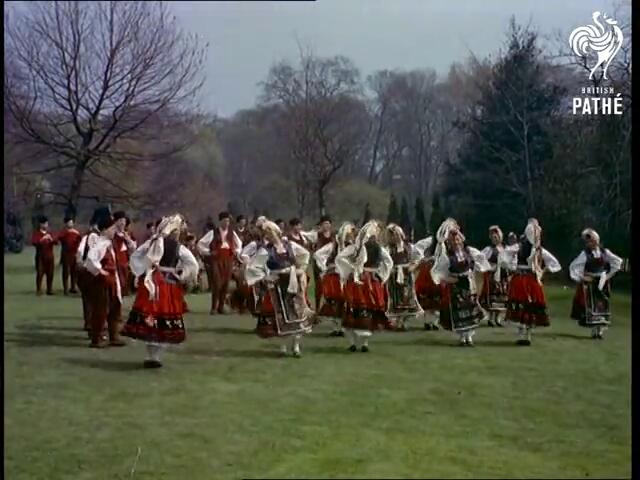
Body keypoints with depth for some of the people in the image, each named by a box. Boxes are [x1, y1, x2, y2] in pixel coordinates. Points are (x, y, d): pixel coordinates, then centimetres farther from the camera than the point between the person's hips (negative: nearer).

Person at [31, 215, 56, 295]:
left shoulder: (49, 233, 14)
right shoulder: (36, 233, 0)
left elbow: (56, 242, 6)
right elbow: (34, 243, -15)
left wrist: (51, 239, -14)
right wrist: (43, 239, -25)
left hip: (50, 257, 4)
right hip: (40, 257, -4)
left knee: (50, 274, 3)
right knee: (40, 273, -6)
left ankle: (50, 289, 9)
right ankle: (39, 290, -3)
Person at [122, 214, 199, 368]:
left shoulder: (153, 242, 3)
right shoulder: (179, 248, -6)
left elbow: (135, 256, 3)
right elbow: (193, 265, -12)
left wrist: (142, 272, 5)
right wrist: (181, 278, 0)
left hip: (151, 283, 3)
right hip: (169, 287, -3)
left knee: (150, 320, 10)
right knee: (164, 323, 6)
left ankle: (151, 356, 13)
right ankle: (155, 357, 4)